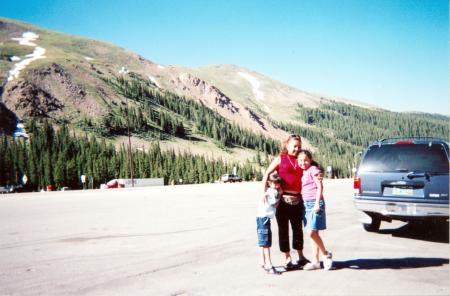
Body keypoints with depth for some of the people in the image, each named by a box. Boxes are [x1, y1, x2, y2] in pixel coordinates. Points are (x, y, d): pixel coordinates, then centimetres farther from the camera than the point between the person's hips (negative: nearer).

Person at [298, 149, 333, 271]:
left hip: (315, 203, -8)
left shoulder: (313, 169, -6)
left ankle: (326, 255, 5)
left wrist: (317, 203, -16)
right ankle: (315, 261, 12)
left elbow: (320, 186, -11)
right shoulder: (302, 172, 16)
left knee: (312, 232, -13)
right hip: (306, 204, 8)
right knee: (312, 233, 8)